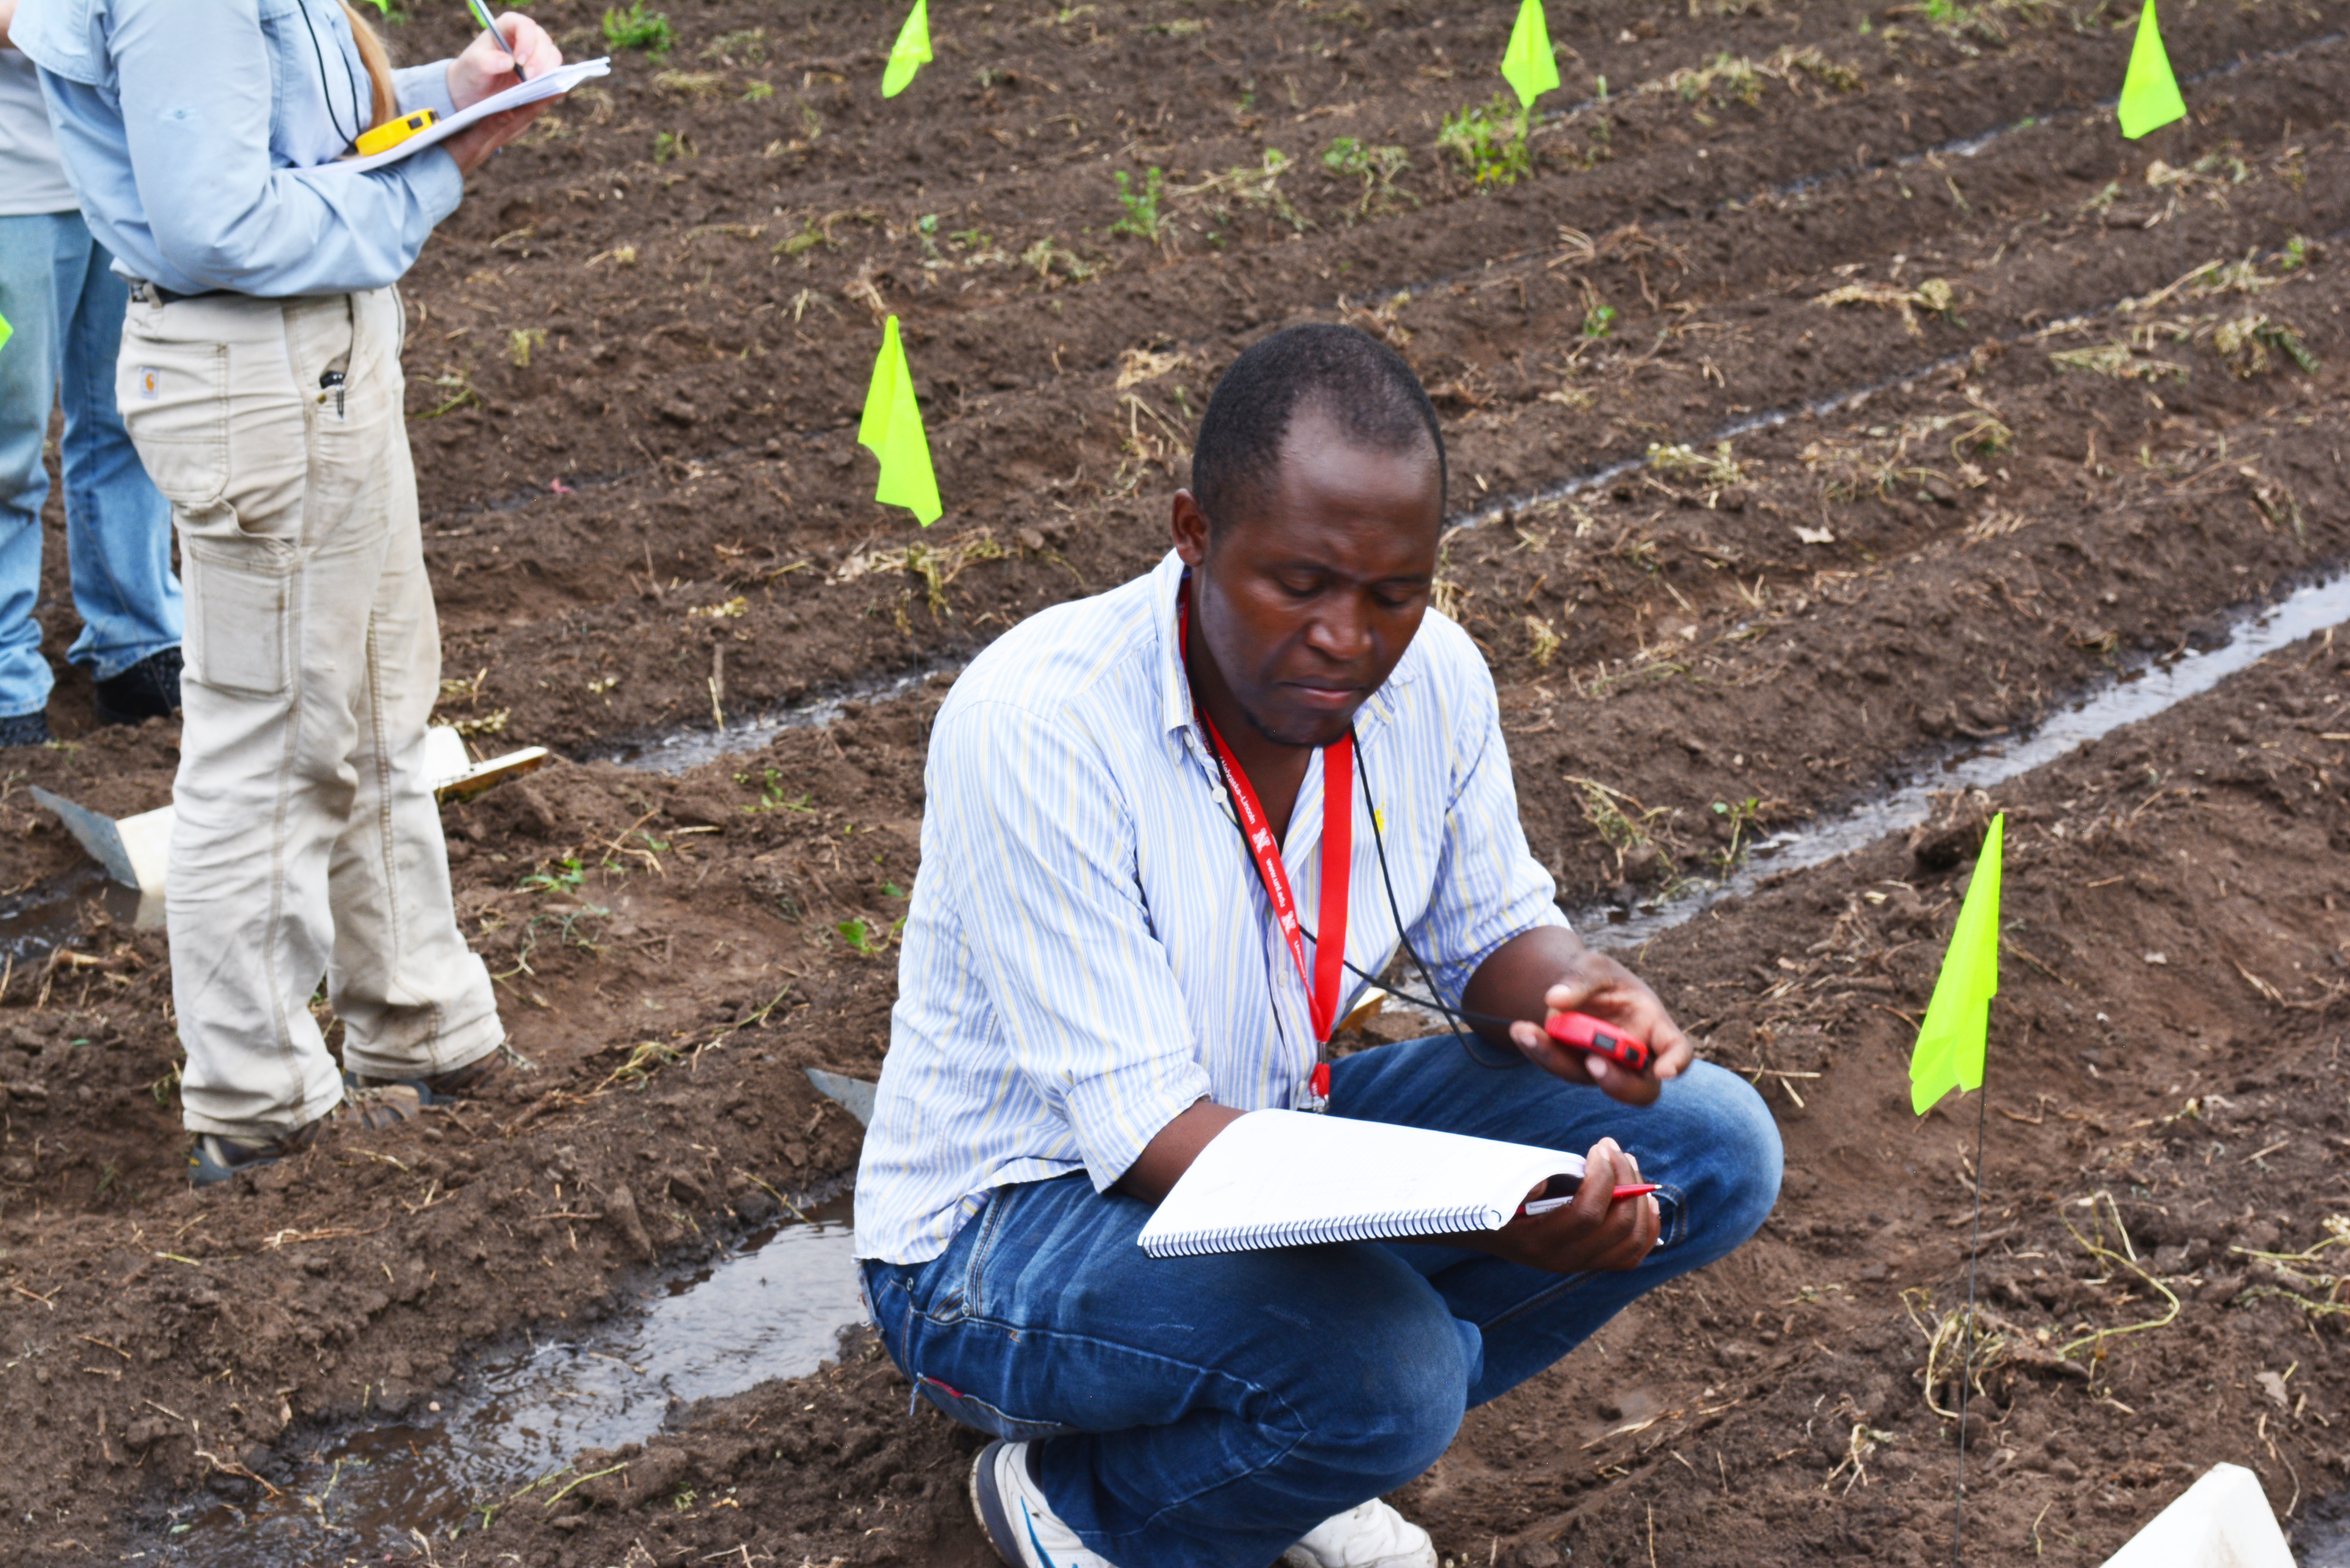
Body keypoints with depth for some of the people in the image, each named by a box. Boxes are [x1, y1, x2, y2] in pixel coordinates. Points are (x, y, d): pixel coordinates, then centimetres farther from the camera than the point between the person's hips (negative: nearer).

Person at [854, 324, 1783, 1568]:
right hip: (1009, 1217, -7)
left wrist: (1572, 994, -19)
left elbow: (1490, 930, 7)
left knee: (1713, 1152, -4)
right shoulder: (1035, 726, -29)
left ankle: (1300, 1443, 6)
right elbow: (1144, 1126, -29)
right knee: (1383, 1365, -35)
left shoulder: (1429, 673, -10)